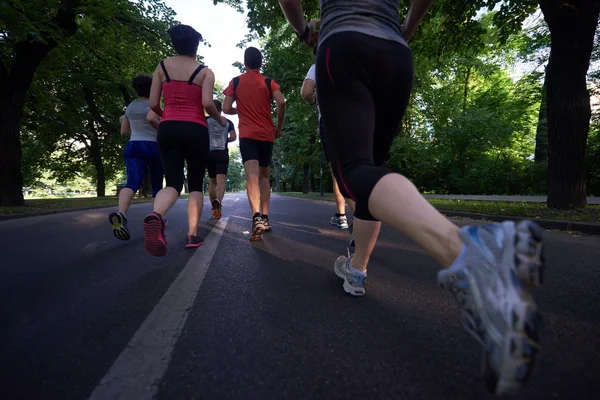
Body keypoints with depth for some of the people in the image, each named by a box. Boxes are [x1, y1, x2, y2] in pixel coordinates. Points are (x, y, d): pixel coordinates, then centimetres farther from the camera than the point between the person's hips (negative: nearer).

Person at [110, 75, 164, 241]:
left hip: (132, 147, 3)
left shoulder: (130, 107, 18)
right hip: (153, 147, -3)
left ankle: (120, 213, -45)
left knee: (133, 183, -17)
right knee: (157, 184, 15)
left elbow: (124, 132, 19)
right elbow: (151, 118, -23)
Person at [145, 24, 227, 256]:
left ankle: (156, 216, -32)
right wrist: (220, 120, 7)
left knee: (173, 183, 2)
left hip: (168, 129, 2)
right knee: (195, 184, 10)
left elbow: (153, 104, 6)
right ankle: (193, 235, 5)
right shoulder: (205, 72, 4)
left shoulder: (162, 66, 11)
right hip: (195, 130, -2)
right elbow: (207, 103, -12)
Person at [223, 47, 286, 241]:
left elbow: (226, 109, 2)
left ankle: (256, 217, -37)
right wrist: (279, 127, 2)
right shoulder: (268, 82, 7)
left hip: (247, 135, -2)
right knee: (264, 176, 14)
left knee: (252, 176, -15)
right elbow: (281, 102, -10)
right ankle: (265, 218, 15)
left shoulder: (235, 82, 8)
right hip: (267, 134, 2)